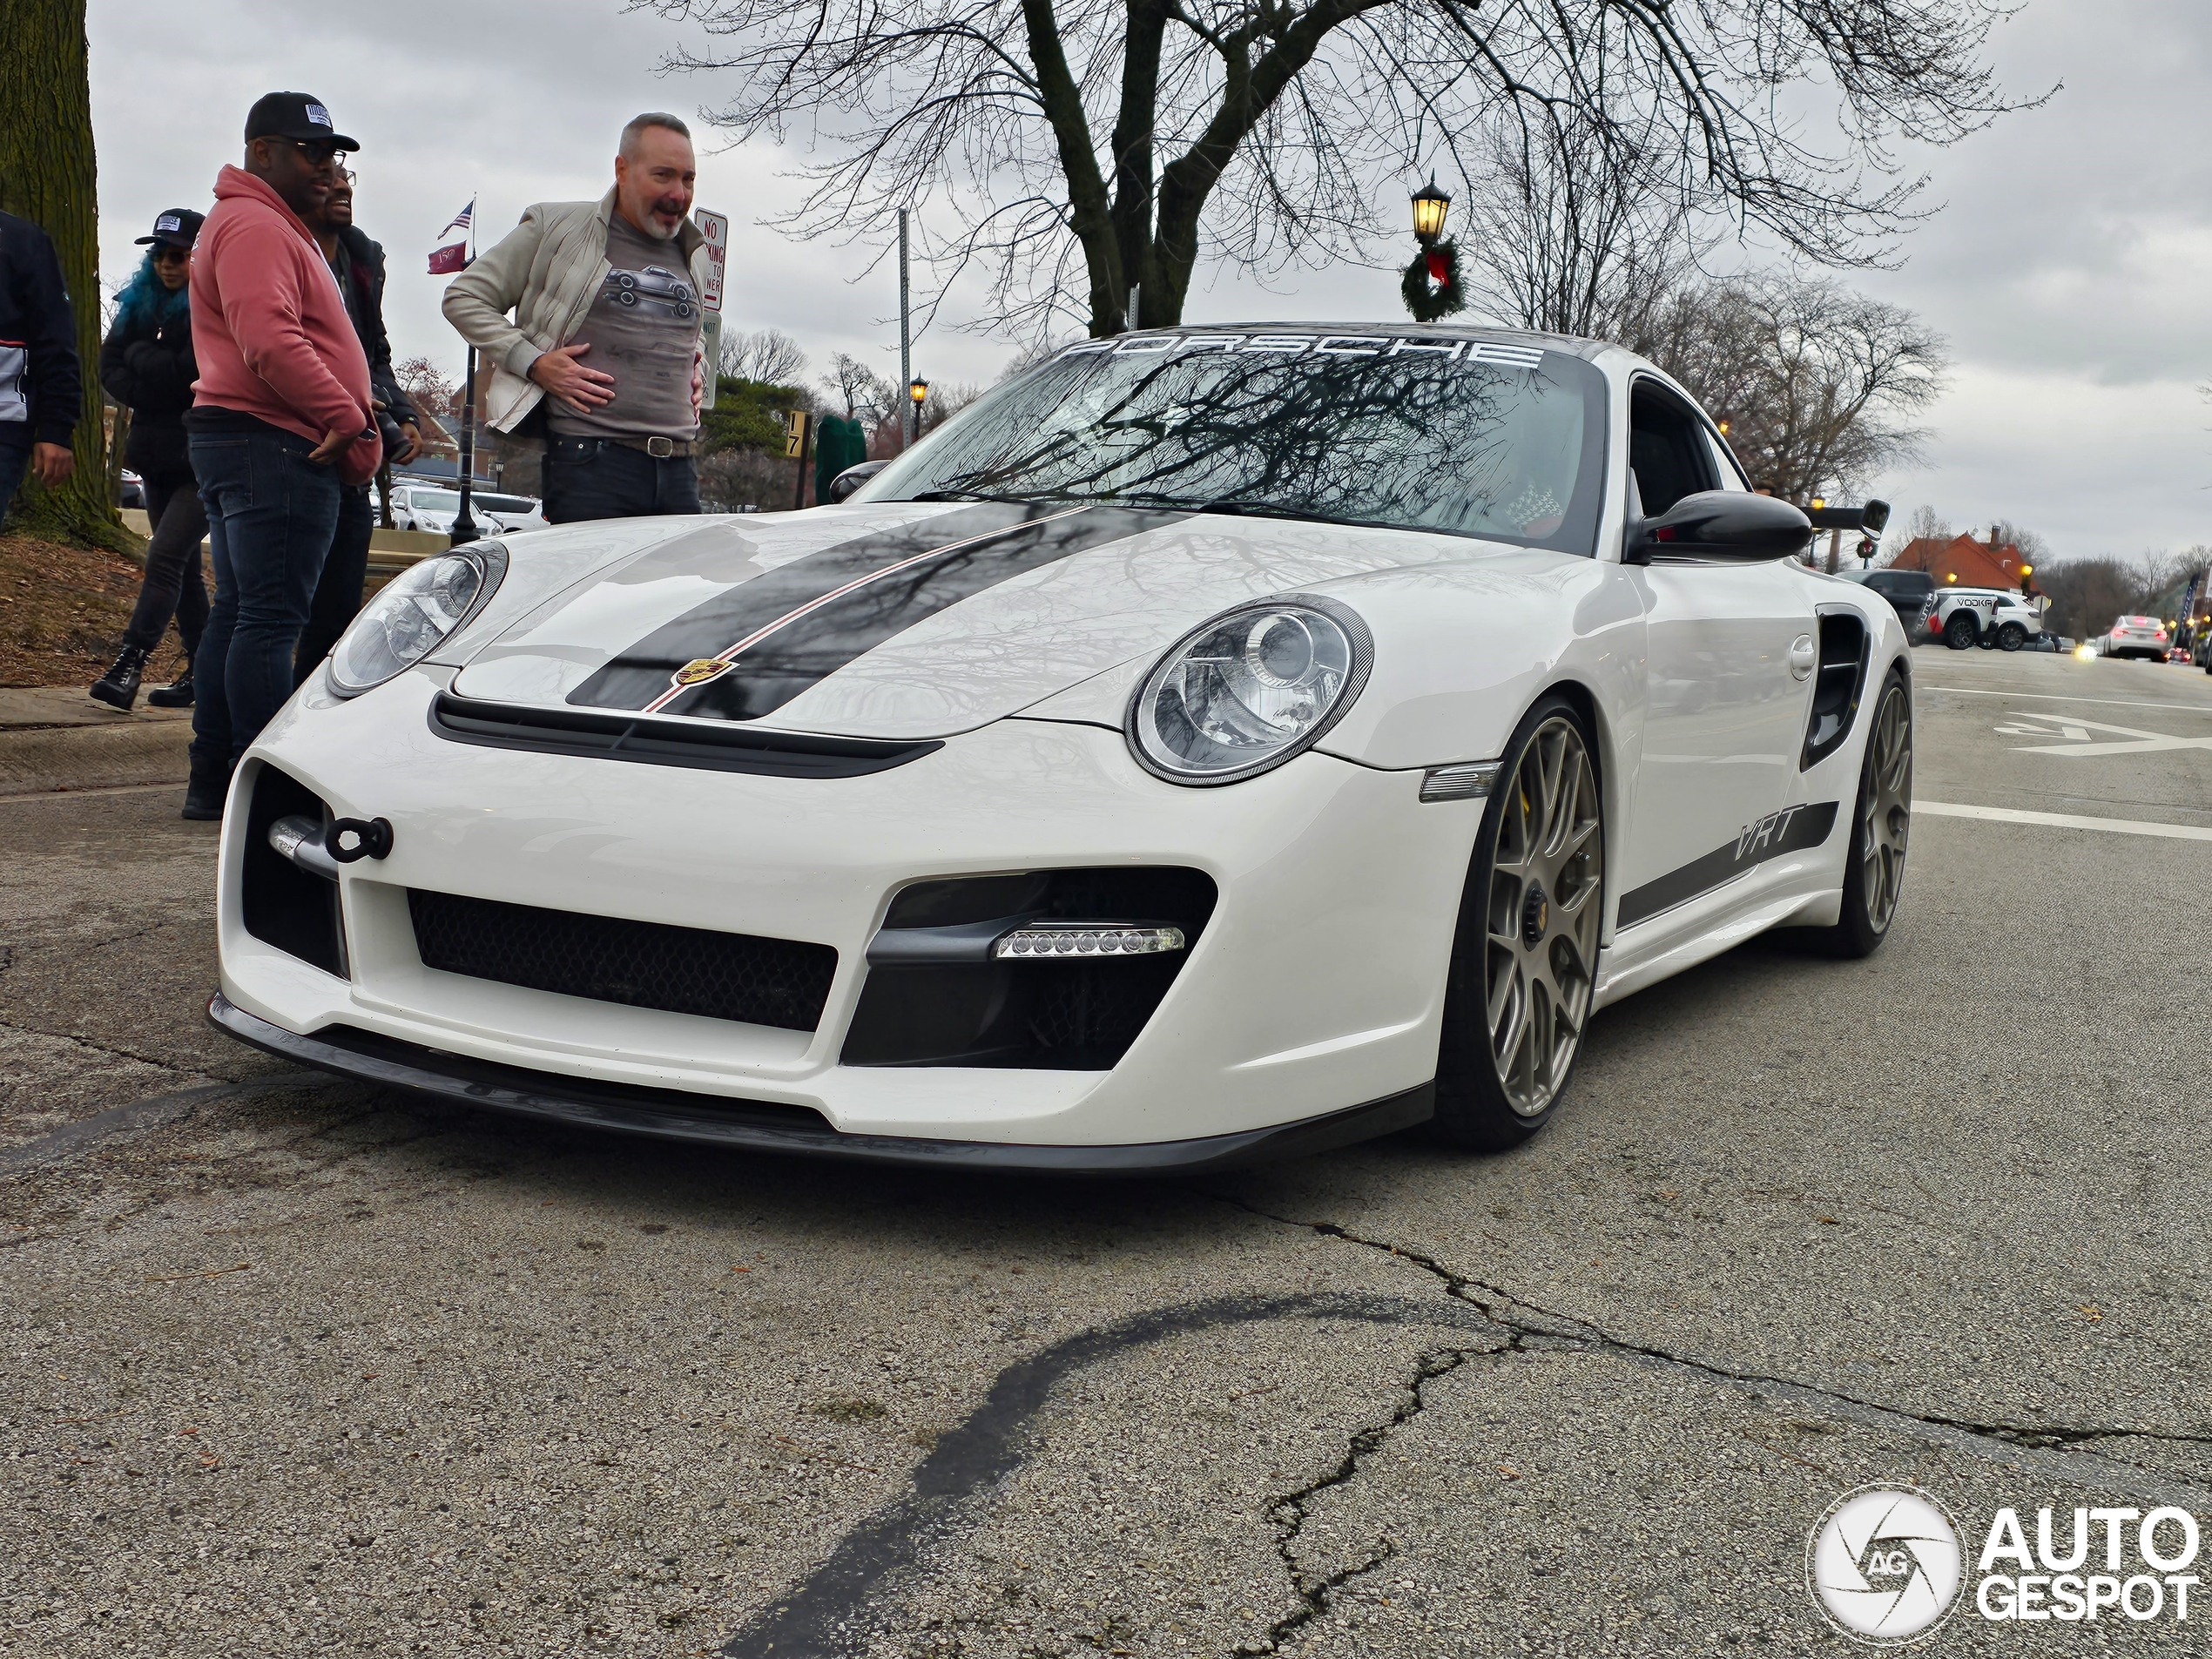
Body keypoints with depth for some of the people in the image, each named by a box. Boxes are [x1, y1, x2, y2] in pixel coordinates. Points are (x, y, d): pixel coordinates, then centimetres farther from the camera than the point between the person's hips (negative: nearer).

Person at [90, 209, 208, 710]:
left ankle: (128, 666, -18)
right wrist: (148, 394, -8)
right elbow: (110, 368, 7)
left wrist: (142, 356, -5)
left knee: (165, 558, -15)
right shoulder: (141, 304, 12)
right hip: (159, 457, 8)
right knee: (184, 567, 11)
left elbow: (192, 373, -18)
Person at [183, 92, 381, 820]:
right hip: (279, 446, -11)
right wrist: (351, 423, -19)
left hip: (236, 440, 11)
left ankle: (213, 781, 17)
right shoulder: (255, 227, -10)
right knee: (270, 620, -10)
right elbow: (270, 342, -23)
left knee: (237, 615, 12)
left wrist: (353, 424, 14)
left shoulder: (273, 228, 26)